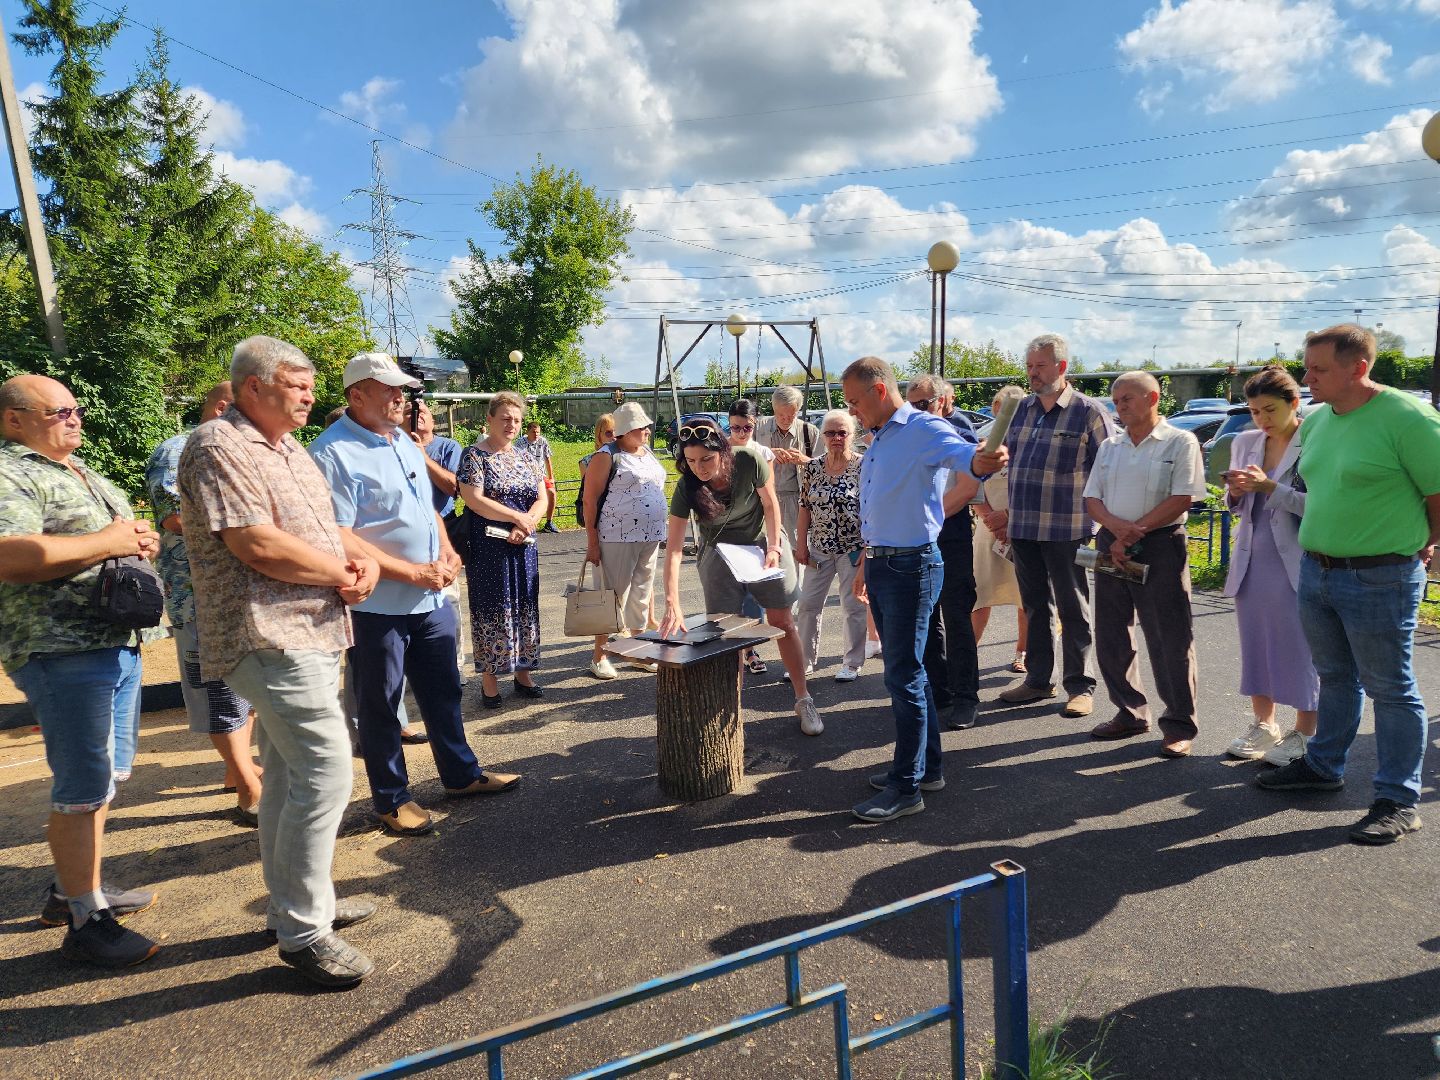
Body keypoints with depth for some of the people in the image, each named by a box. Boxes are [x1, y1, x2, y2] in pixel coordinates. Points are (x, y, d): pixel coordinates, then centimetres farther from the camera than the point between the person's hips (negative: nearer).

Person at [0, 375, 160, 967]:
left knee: (100, 778, 18)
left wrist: (140, 539, 4)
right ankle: (84, 920, 9)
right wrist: (105, 542, -20)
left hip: (119, 645, 10)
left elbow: (123, 532, 28)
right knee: (82, 788, -3)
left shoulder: (82, 473, 18)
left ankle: (75, 887, 33)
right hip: (64, 652, -9)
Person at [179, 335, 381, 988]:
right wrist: (339, 575, -12)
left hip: (308, 634, 10)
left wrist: (358, 559, 0)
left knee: (289, 773, 16)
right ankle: (302, 931, 0)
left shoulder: (288, 450, 17)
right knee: (326, 771, -12)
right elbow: (257, 545, -23)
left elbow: (319, 527, 22)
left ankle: (295, 903, 29)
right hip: (271, 637, -10)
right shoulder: (220, 448, -13)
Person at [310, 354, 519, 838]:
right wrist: (414, 573, -19)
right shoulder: (333, 452, -16)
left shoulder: (404, 442, 11)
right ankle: (392, 799, 22)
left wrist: (446, 550, 3)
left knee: (443, 691, 18)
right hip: (376, 604, -8)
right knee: (379, 704, 8)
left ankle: (461, 774, 34)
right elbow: (339, 539, -21)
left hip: (432, 598, 8)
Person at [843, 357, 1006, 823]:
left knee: (904, 675, -4)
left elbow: (957, 450, -37)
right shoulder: (879, 440, 16)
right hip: (881, 566, 10)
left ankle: (907, 786, 7)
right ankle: (926, 766, 30)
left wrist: (980, 461, -59)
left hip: (911, 566, -9)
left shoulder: (924, 428, -14)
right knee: (906, 670, 17)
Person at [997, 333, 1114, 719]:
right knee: (1035, 607, 14)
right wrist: (1007, 513, 14)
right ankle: (1038, 679, 24)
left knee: (1073, 609, 4)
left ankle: (1080, 686, 14)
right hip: (1022, 527, 6)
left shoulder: (1089, 412, -5)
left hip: (1067, 528, -5)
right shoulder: (1021, 410, 12)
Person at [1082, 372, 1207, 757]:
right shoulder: (1110, 447, 14)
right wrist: (1116, 526, -12)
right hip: (1111, 545, 6)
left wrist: (1133, 533, -15)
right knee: (1111, 636, 9)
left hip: (1160, 546, -6)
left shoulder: (1179, 443, -3)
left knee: (1169, 639, -3)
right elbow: (1092, 499, 9)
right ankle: (1130, 712, 23)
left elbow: (1181, 500, -11)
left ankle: (1179, 725, 7)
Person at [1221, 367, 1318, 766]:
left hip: (1295, 564, -6)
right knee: (1256, 644, 12)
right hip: (1252, 559, 6)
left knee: (1300, 649, 1)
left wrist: (1268, 486, -22)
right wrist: (1235, 492, -6)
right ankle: (1263, 725, 25)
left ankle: (1304, 734, 13)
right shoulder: (1245, 442, 9)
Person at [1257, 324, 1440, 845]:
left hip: (1380, 578, -7)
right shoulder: (1315, 422, 8)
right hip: (1316, 569, 7)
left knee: (1390, 690, 4)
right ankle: (1323, 767, 35)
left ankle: (1398, 801, 15)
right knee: (1335, 678, 20)